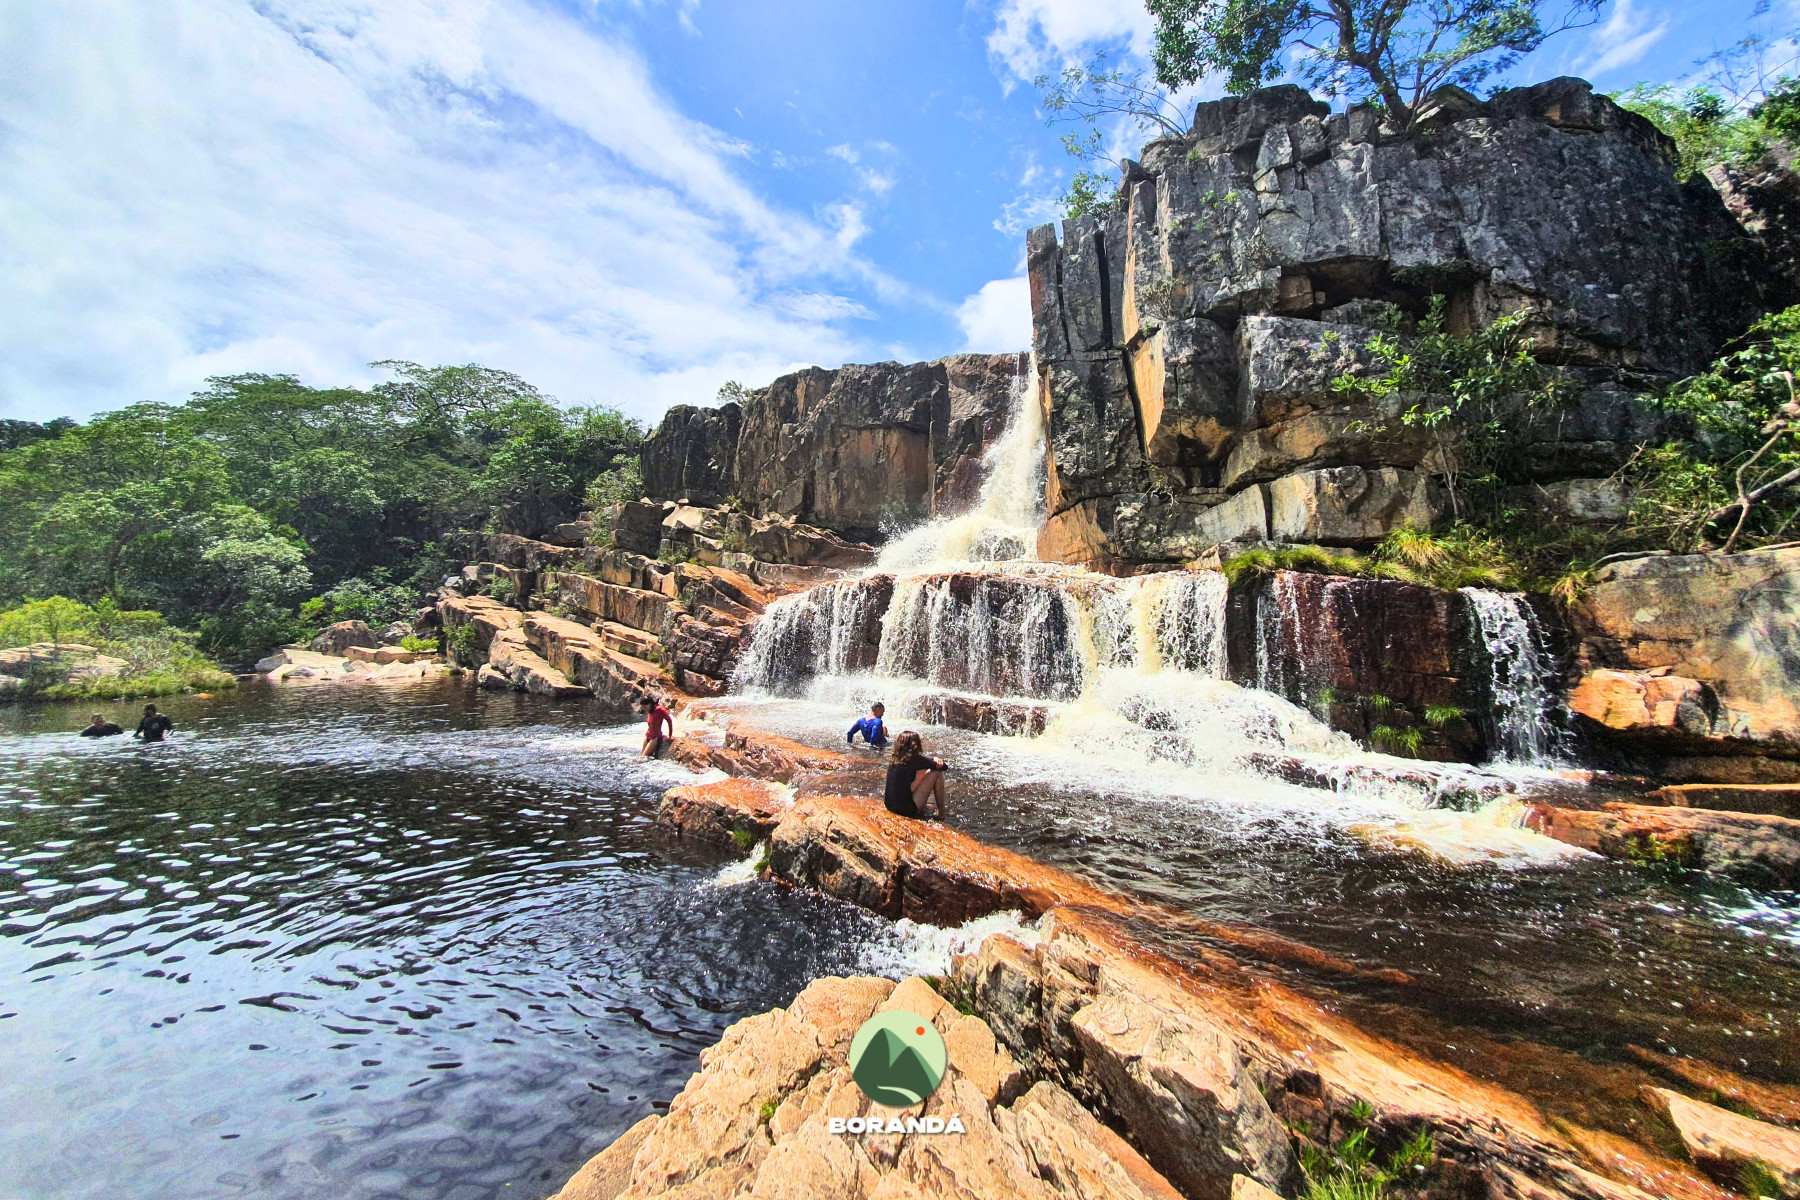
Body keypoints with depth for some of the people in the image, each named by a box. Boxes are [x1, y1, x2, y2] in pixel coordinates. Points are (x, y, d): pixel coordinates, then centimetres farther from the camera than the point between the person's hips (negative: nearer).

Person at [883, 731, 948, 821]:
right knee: (937, 773, 0)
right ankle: (941, 813, 10)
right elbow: (943, 766, -5)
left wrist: (933, 759, 6)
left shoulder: (895, 759, 6)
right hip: (907, 810, -8)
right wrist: (937, 761, 15)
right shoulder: (915, 760, -14)